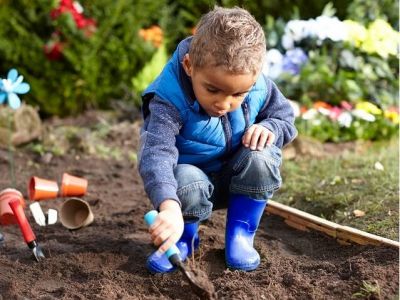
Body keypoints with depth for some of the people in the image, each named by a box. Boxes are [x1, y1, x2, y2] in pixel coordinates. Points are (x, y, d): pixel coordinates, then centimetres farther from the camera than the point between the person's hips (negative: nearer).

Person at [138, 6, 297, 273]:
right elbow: (156, 153, -46)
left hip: (237, 179, 3)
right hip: (191, 174, -3)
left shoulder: (259, 88, -19)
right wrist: (169, 206, -64)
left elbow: (285, 119, 1)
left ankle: (241, 236, -8)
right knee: (187, 184, -37)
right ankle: (184, 238, -4)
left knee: (262, 157, -27)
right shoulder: (169, 100, -32)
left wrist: (269, 128, -26)